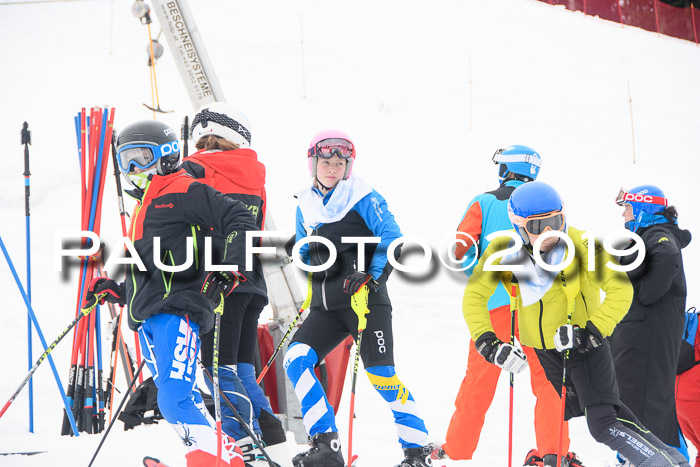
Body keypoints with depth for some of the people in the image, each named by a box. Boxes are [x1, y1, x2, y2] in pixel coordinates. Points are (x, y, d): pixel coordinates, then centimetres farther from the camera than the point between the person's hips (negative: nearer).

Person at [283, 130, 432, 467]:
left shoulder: (362, 198, -3)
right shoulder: (306, 205, 13)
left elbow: (392, 240, -7)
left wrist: (373, 278, -16)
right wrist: (315, 285, 12)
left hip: (366, 302, -6)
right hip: (326, 307, 6)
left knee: (381, 374, -11)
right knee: (295, 359, -13)